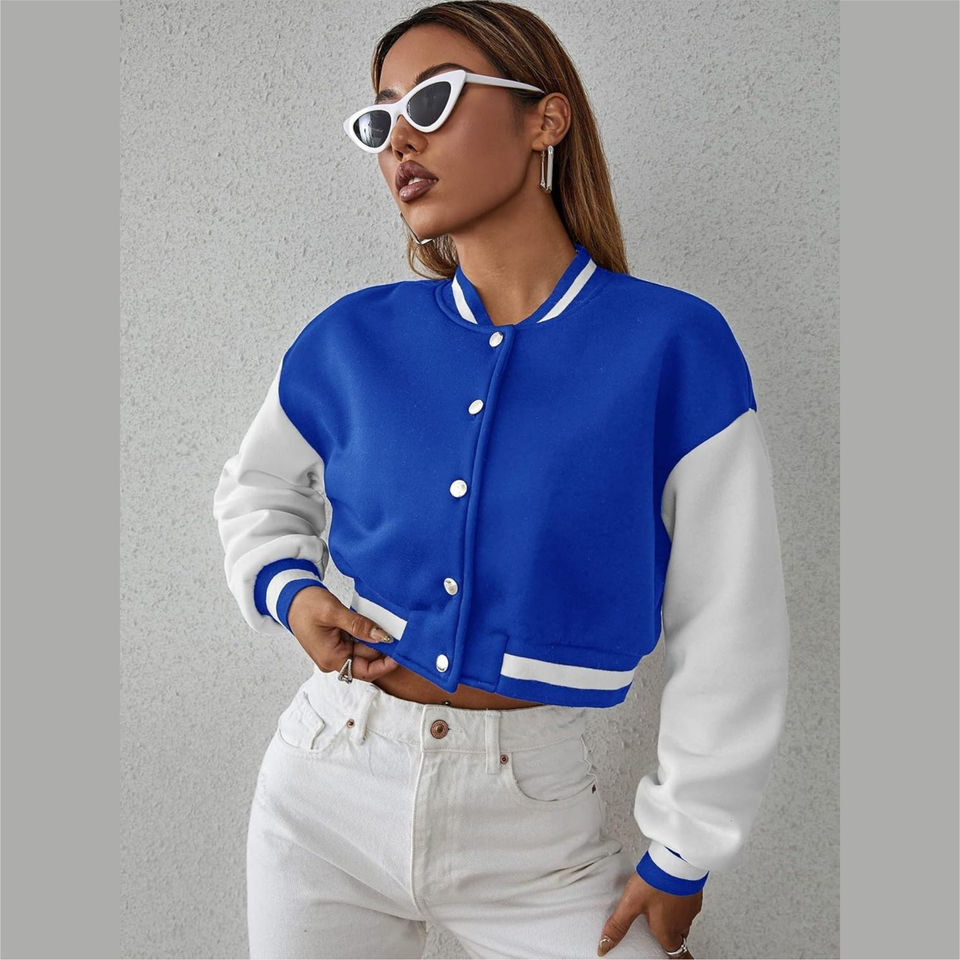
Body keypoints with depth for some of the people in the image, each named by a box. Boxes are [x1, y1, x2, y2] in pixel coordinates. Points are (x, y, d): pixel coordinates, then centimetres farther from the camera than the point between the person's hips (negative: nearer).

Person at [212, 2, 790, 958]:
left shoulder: (673, 345, -13)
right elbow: (255, 491, 16)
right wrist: (290, 593, -5)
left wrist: (679, 857, -1)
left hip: (532, 815, -2)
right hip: (324, 790, 3)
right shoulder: (352, 339, -4)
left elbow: (728, 634, -8)